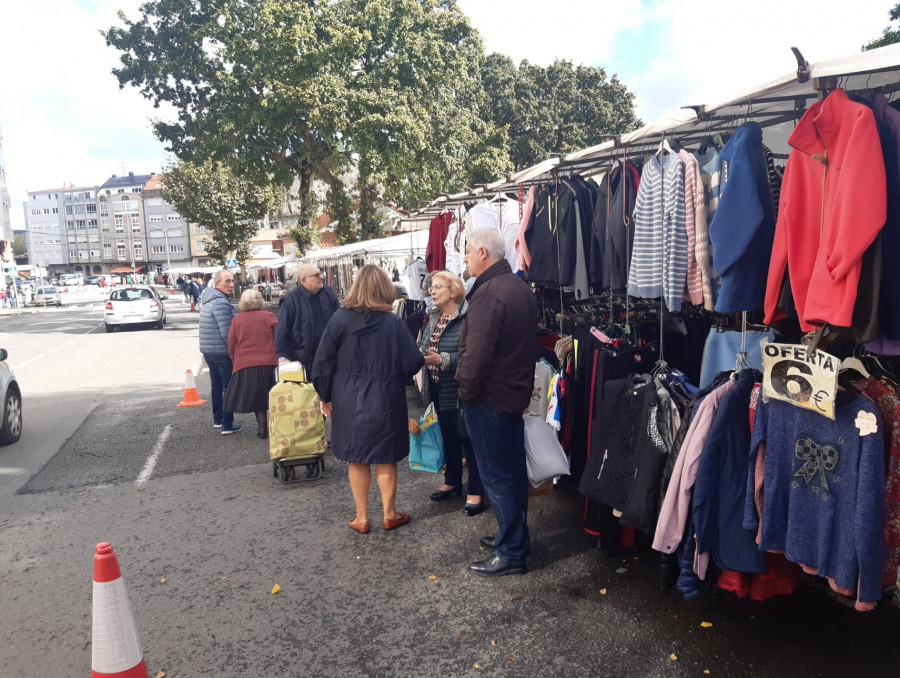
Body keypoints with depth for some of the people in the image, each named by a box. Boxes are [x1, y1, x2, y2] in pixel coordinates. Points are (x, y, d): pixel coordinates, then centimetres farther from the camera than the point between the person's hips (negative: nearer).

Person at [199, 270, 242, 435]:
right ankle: (227, 425, 1)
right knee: (229, 387, -2)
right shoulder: (221, 303, -19)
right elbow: (227, 332, -22)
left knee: (216, 385, 19)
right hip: (222, 351, -10)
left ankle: (218, 419, 29)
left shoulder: (208, 300, 13)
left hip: (208, 350, 10)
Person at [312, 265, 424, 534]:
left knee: (357, 460, 13)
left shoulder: (340, 319, -8)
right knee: (385, 458, 13)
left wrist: (326, 396, 8)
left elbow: (324, 361, -4)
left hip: (349, 401, 1)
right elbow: (412, 363, -9)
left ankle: (361, 517, 21)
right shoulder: (393, 323, -11)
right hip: (385, 400, -1)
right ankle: (389, 514, 24)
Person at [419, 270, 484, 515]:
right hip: (439, 390, 8)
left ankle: (475, 492, 12)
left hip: (460, 391, -8)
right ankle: (452, 481, 35)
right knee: (448, 437, 20)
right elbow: (425, 346, 17)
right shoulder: (434, 316, 9)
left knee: (469, 439, 1)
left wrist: (441, 359, -27)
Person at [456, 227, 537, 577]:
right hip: (517, 391, 10)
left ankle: (511, 553, 9)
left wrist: (466, 392, -11)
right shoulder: (521, 287, 10)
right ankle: (516, 536, 32)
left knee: (497, 476, 0)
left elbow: (476, 353, -25)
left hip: (489, 397, -10)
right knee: (514, 469, 18)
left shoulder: (488, 293, -21)